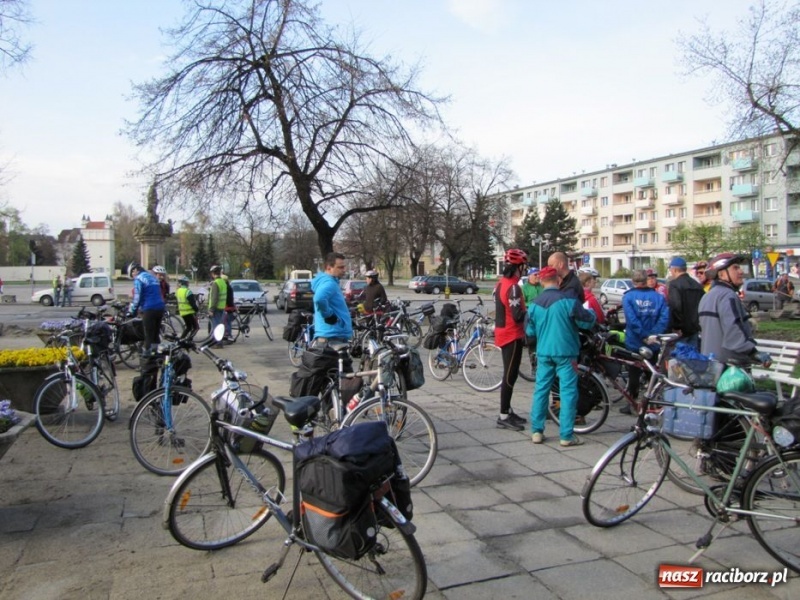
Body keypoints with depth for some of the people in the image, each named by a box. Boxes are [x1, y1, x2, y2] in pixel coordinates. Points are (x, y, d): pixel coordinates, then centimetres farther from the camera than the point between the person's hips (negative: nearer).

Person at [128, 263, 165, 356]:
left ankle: (146, 355, 4)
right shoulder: (152, 277, 20)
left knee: (148, 335, -1)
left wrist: (132, 311, 1)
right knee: (156, 334, 15)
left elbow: (137, 297, -9)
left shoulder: (138, 279, -4)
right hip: (160, 308, 7)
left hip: (149, 310, -7)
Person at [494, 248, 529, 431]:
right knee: (510, 376, -4)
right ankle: (503, 416, 1)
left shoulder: (501, 283, 10)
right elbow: (518, 315, -26)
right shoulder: (513, 287, -20)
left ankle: (507, 411, 24)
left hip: (504, 333, 10)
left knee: (509, 374, 16)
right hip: (512, 336, -10)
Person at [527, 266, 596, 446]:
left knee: (541, 390, 11)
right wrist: (591, 312, 15)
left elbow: (530, 331, 10)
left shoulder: (534, 304, 2)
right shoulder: (568, 299, -12)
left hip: (543, 353, 4)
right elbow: (587, 322, -6)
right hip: (565, 352, -4)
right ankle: (566, 435, 3)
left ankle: (536, 431, 14)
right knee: (568, 392, 1)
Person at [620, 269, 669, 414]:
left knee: (634, 374, 9)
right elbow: (664, 318, -12)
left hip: (634, 343, -2)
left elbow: (632, 320, -19)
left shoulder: (628, 297, -8)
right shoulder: (658, 297, 0)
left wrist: (644, 335, -16)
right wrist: (653, 335, -14)